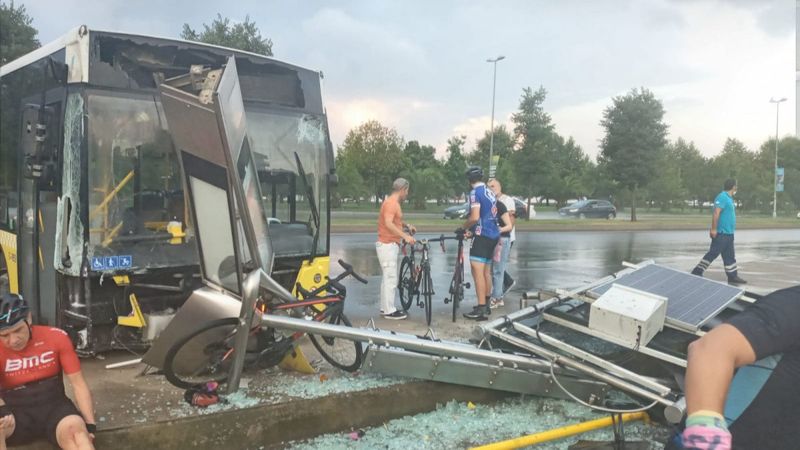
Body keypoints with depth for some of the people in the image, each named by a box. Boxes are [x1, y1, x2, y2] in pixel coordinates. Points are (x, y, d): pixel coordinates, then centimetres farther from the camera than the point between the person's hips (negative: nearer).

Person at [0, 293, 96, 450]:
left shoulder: (56, 338, -7)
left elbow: (78, 383, -4)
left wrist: (90, 425, -12)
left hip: (53, 405, 0)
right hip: (16, 411, 0)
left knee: (75, 429, -34)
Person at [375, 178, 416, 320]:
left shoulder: (393, 202, 16)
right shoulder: (391, 203, -16)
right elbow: (388, 224, -29)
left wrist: (407, 225, 15)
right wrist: (405, 236, -33)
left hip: (389, 245, 11)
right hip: (387, 245, -11)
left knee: (388, 278, 15)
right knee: (391, 279, -8)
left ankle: (385, 307, 21)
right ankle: (389, 311, -4)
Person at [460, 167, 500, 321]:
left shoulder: (475, 193, -12)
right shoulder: (490, 192, 14)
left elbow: (474, 217, -21)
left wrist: (462, 227, -5)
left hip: (482, 236, -9)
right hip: (493, 235, 9)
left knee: (477, 272, -10)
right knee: (486, 271, 16)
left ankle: (481, 310, -14)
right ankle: (486, 305, 24)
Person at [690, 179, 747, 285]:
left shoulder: (729, 198, 16)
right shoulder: (722, 197, -16)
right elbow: (716, 214, -23)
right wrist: (714, 229, -25)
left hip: (728, 234, 10)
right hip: (721, 233, -10)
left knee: (730, 256, 12)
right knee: (712, 254, -6)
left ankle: (733, 276, 17)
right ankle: (697, 272, 0)